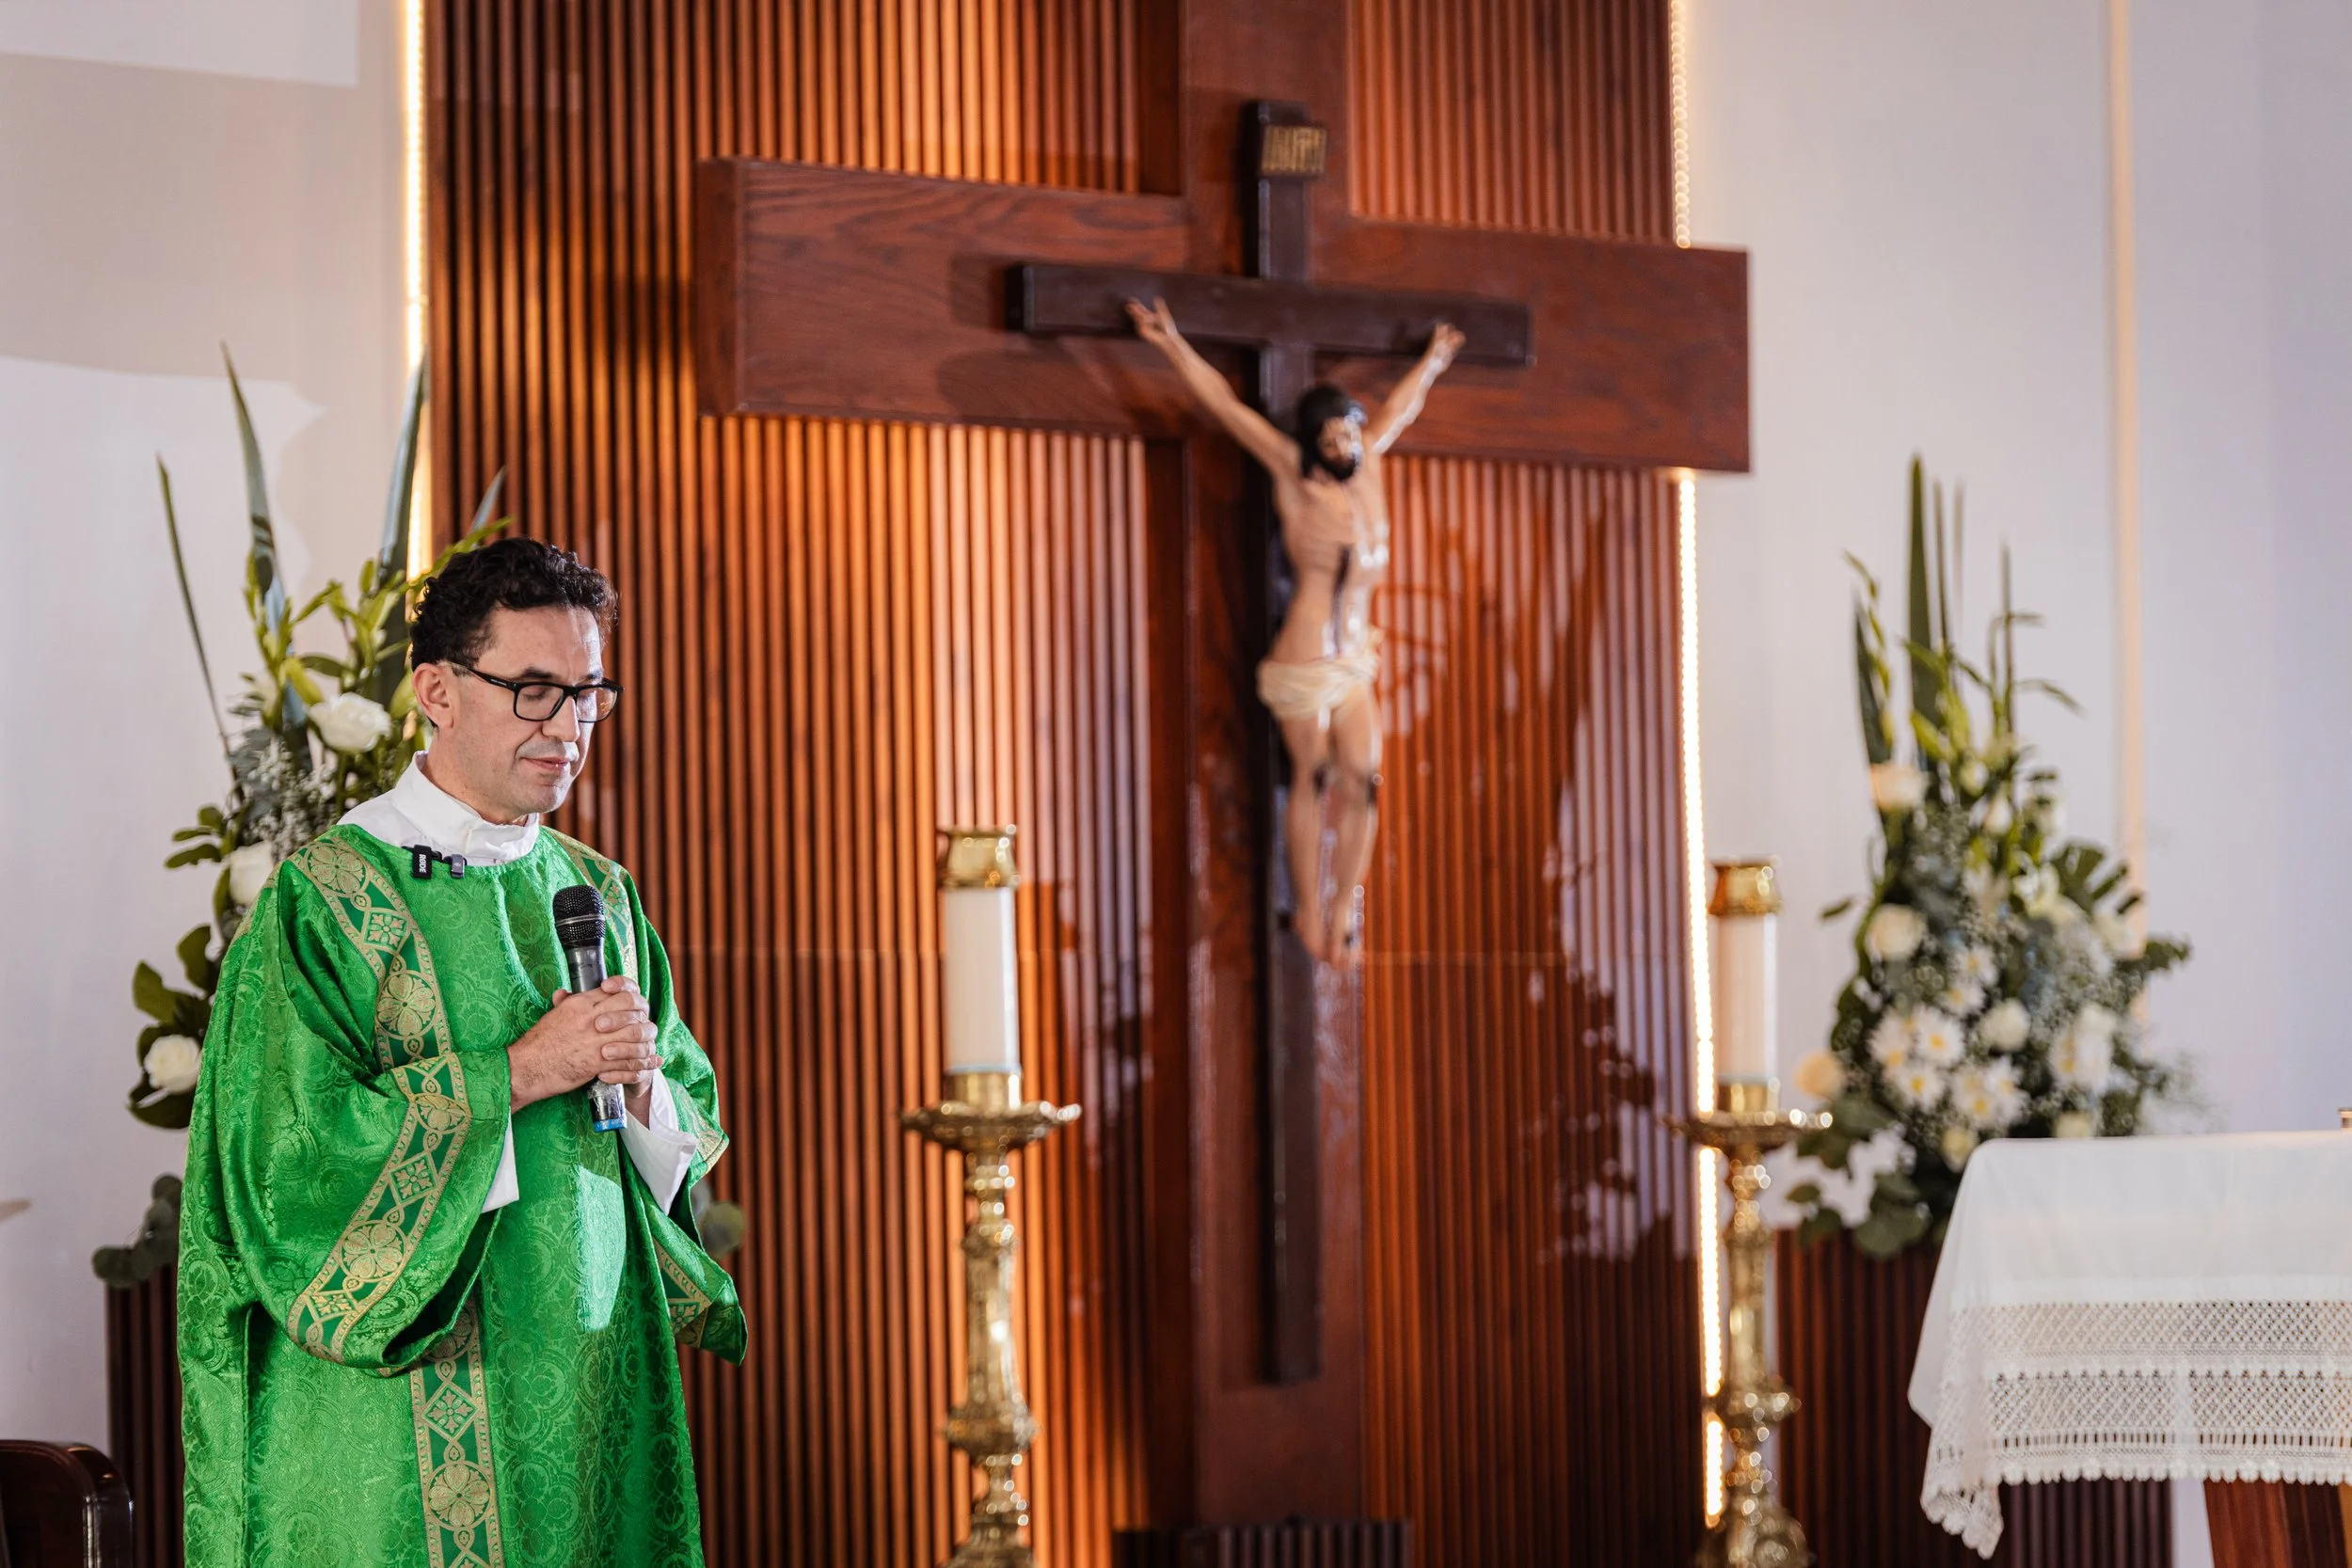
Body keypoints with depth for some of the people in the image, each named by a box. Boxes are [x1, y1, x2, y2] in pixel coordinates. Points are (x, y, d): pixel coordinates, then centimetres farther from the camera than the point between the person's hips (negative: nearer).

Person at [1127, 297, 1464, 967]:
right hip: (1305, 659, -6)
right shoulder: (1294, 474, -4)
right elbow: (1226, 405, -5)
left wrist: (1432, 363, 46)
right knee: (1312, 781, 0)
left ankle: (1345, 909, 10)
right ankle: (1311, 913, 10)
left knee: (1363, 784, 1)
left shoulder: (1368, 463, 10)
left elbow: (1398, 410, 30)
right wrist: (1173, 345, -6)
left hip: (1355, 658, 6)